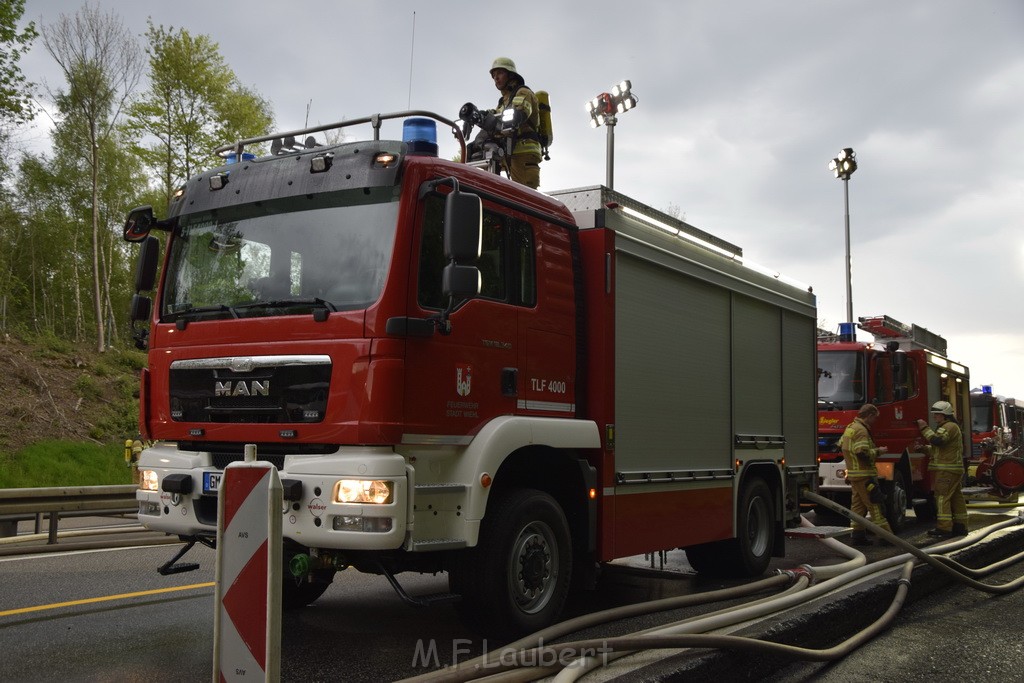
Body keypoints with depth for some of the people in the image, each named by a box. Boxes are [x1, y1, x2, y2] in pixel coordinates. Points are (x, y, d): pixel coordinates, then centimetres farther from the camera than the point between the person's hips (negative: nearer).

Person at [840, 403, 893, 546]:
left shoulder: (850, 427, 14)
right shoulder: (861, 430, -17)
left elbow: (841, 445, 23)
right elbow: (863, 453, -25)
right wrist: (878, 451, -10)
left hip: (853, 473, 10)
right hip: (864, 475, -10)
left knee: (858, 505, 11)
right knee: (874, 505, -7)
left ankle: (858, 535, 13)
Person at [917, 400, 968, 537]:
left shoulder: (950, 426, -11)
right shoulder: (946, 427, 24)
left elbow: (937, 440, -26)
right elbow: (938, 448, 27)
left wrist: (925, 428, -18)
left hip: (947, 469, -11)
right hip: (954, 469, 11)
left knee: (942, 497, -12)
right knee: (956, 497, 11)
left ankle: (944, 528, -15)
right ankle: (960, 526, 15)